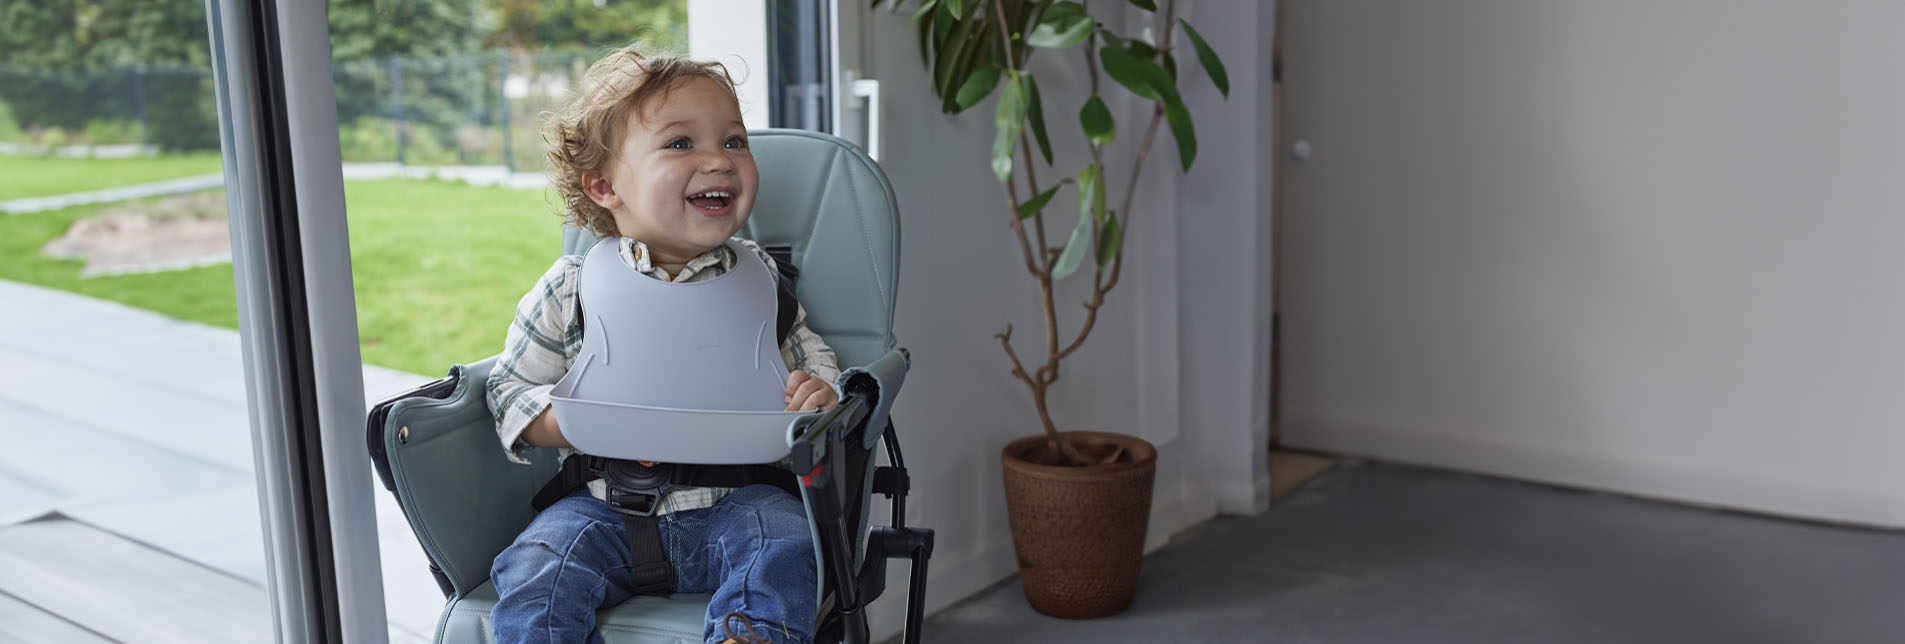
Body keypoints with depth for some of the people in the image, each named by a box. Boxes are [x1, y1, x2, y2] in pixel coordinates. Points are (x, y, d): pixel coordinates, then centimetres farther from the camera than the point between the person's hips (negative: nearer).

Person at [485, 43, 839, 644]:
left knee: (783, 543, -28)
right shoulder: (570, 289, 0)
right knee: (531, 579, -22)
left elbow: (811, 357, 15)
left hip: (735, 499, 0)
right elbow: (512, 389, 4)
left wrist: (817, 393, -11)